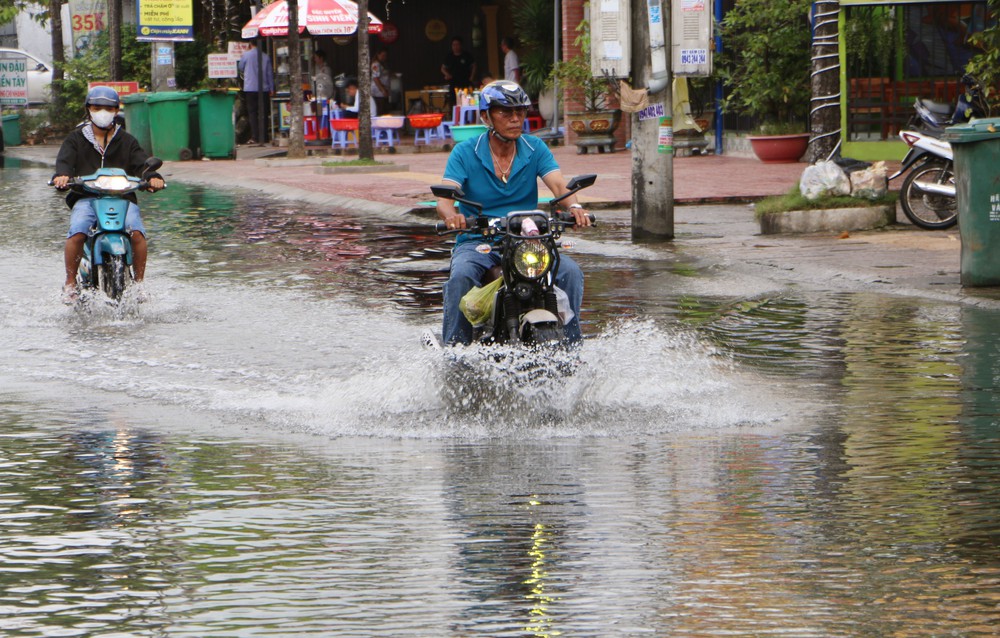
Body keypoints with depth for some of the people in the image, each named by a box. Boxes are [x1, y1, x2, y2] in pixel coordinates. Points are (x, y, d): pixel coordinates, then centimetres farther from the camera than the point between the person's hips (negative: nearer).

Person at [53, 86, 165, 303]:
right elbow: (65, 160, -2)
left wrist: (153, 177, -21)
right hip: (86, 198, -1)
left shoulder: (126, 141, 18)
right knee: (76, 233, -29)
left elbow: (141, 161, 3)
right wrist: (62, 175, -27)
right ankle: (70, 283, -14)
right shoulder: (76, 139, 15)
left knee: (137, 232, -27)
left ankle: (139, 282, -12)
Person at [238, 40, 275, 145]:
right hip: (264, 89, 2)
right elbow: (270, 73, 6)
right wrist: (271, 89, 11)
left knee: (252, 113, -1)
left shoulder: (246, 55, -5)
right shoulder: (265, 57, 3)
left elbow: (240, 68, 10)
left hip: (250, 88, -2)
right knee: (264, 113, 7)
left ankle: (255, 137, -10)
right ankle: (265, 136, 7)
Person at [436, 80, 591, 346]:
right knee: (460, 277, -32)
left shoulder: (535, 149, 5)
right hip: (476, 241, -2)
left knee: (571, 272, -21)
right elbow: (445, 198, -13)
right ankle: (453, 348, -25)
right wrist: (451, 215, -39)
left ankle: (570, 343, -12)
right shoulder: (465, 153, -2)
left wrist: (573, 206, -34)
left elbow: (559, 185, -10)